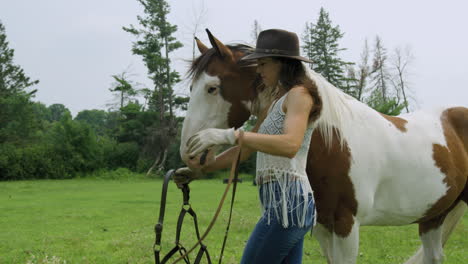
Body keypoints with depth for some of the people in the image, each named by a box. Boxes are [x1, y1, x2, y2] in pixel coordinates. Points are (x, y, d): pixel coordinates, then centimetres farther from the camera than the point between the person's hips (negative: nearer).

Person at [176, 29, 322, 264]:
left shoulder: (299, 95, -7)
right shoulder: (275, 105, 22)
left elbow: (291, 145, -27)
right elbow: (244, 151, 27)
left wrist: (229, 135, -33)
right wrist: (200, 169, 23)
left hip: (287, 202, -10)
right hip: (286, 203, 10)